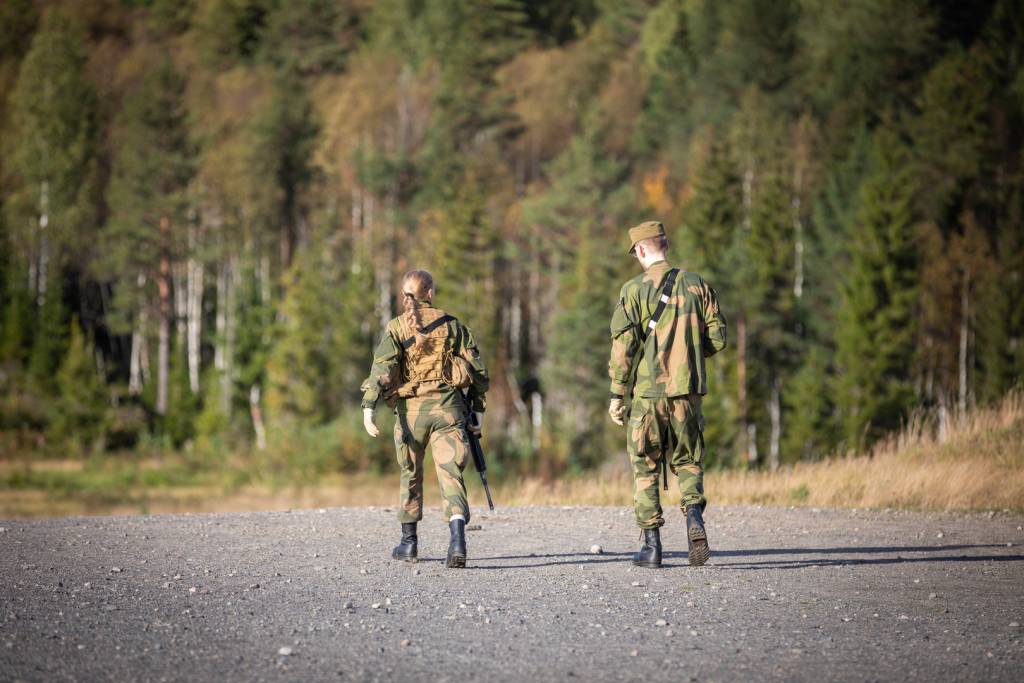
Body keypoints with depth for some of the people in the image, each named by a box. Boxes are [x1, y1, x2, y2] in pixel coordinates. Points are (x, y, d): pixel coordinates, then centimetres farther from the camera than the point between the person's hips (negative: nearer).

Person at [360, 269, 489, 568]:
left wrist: (368, 406, -18)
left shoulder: (397, 328, 2)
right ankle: (457, 538, -28)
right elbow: (476, 369, 8)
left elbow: (382, 367, -11)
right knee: (450, 473, -6)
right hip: (448, 407, 0)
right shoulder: (452, 325, 8)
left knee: (411, 474, 19)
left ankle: (408, 543, 28)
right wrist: (478, 409, 16)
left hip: (411, 409, 0)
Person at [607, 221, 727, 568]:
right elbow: (717, 338, 4)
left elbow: (623, 344, -9)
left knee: (645, 470, 9)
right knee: (688, 462, 14)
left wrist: (616, 394, -3)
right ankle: (694, 516, -13)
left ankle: (652, 545, 7)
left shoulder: (634, 290, -5)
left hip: (647, 392, -2)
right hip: (687, 392, 2)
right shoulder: (697, 285, 4)